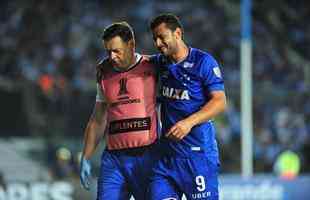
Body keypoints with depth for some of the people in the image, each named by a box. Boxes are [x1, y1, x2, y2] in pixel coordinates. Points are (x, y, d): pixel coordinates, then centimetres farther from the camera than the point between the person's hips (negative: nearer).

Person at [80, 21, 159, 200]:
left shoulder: (152, 69, 0)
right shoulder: (105, 75, 13)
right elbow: (97, 121, 21)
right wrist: (85, 159, 17)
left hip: (146, 157, -3)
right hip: (114, 159, 4)